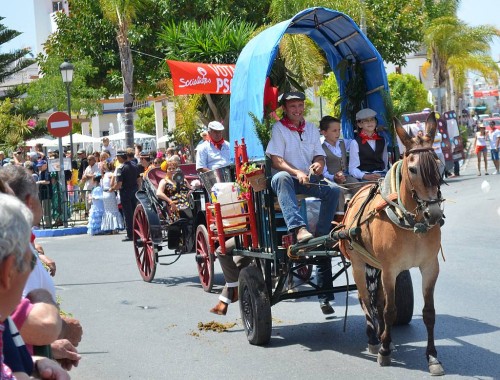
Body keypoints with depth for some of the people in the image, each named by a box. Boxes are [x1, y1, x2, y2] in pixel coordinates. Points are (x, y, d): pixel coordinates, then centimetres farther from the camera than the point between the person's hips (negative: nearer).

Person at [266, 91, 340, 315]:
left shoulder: (311, 128, 16)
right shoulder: (278, 129, 0)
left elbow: (319, 155, 16)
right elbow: (276, 160, -9)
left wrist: (319, 164, -9)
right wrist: (297, 172, -23)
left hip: (309, 179, 5)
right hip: (287, 178, -5)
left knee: (333, 189, -22)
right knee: (282, 177, -39)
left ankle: (321, 235, -19)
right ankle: (299, 229, -57)